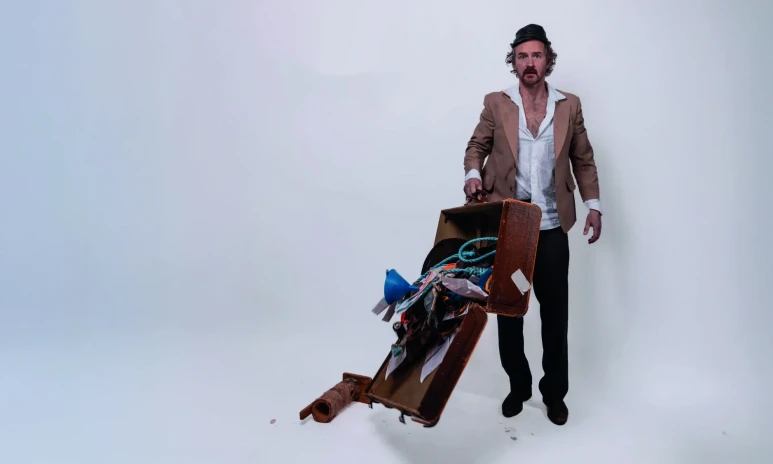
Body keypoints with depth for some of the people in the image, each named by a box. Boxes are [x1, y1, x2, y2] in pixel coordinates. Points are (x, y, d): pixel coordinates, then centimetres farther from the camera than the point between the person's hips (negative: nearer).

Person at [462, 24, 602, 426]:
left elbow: (583, 159, 11)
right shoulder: (496, 104, 3)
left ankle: (554, 392, 24)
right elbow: (476, 146, 9)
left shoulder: (569, 105, 6)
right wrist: (473, 174, -12)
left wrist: (593, 204, 4)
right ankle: (517, 386, 27)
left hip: (551, 227, 1)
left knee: (555, 312, 7)